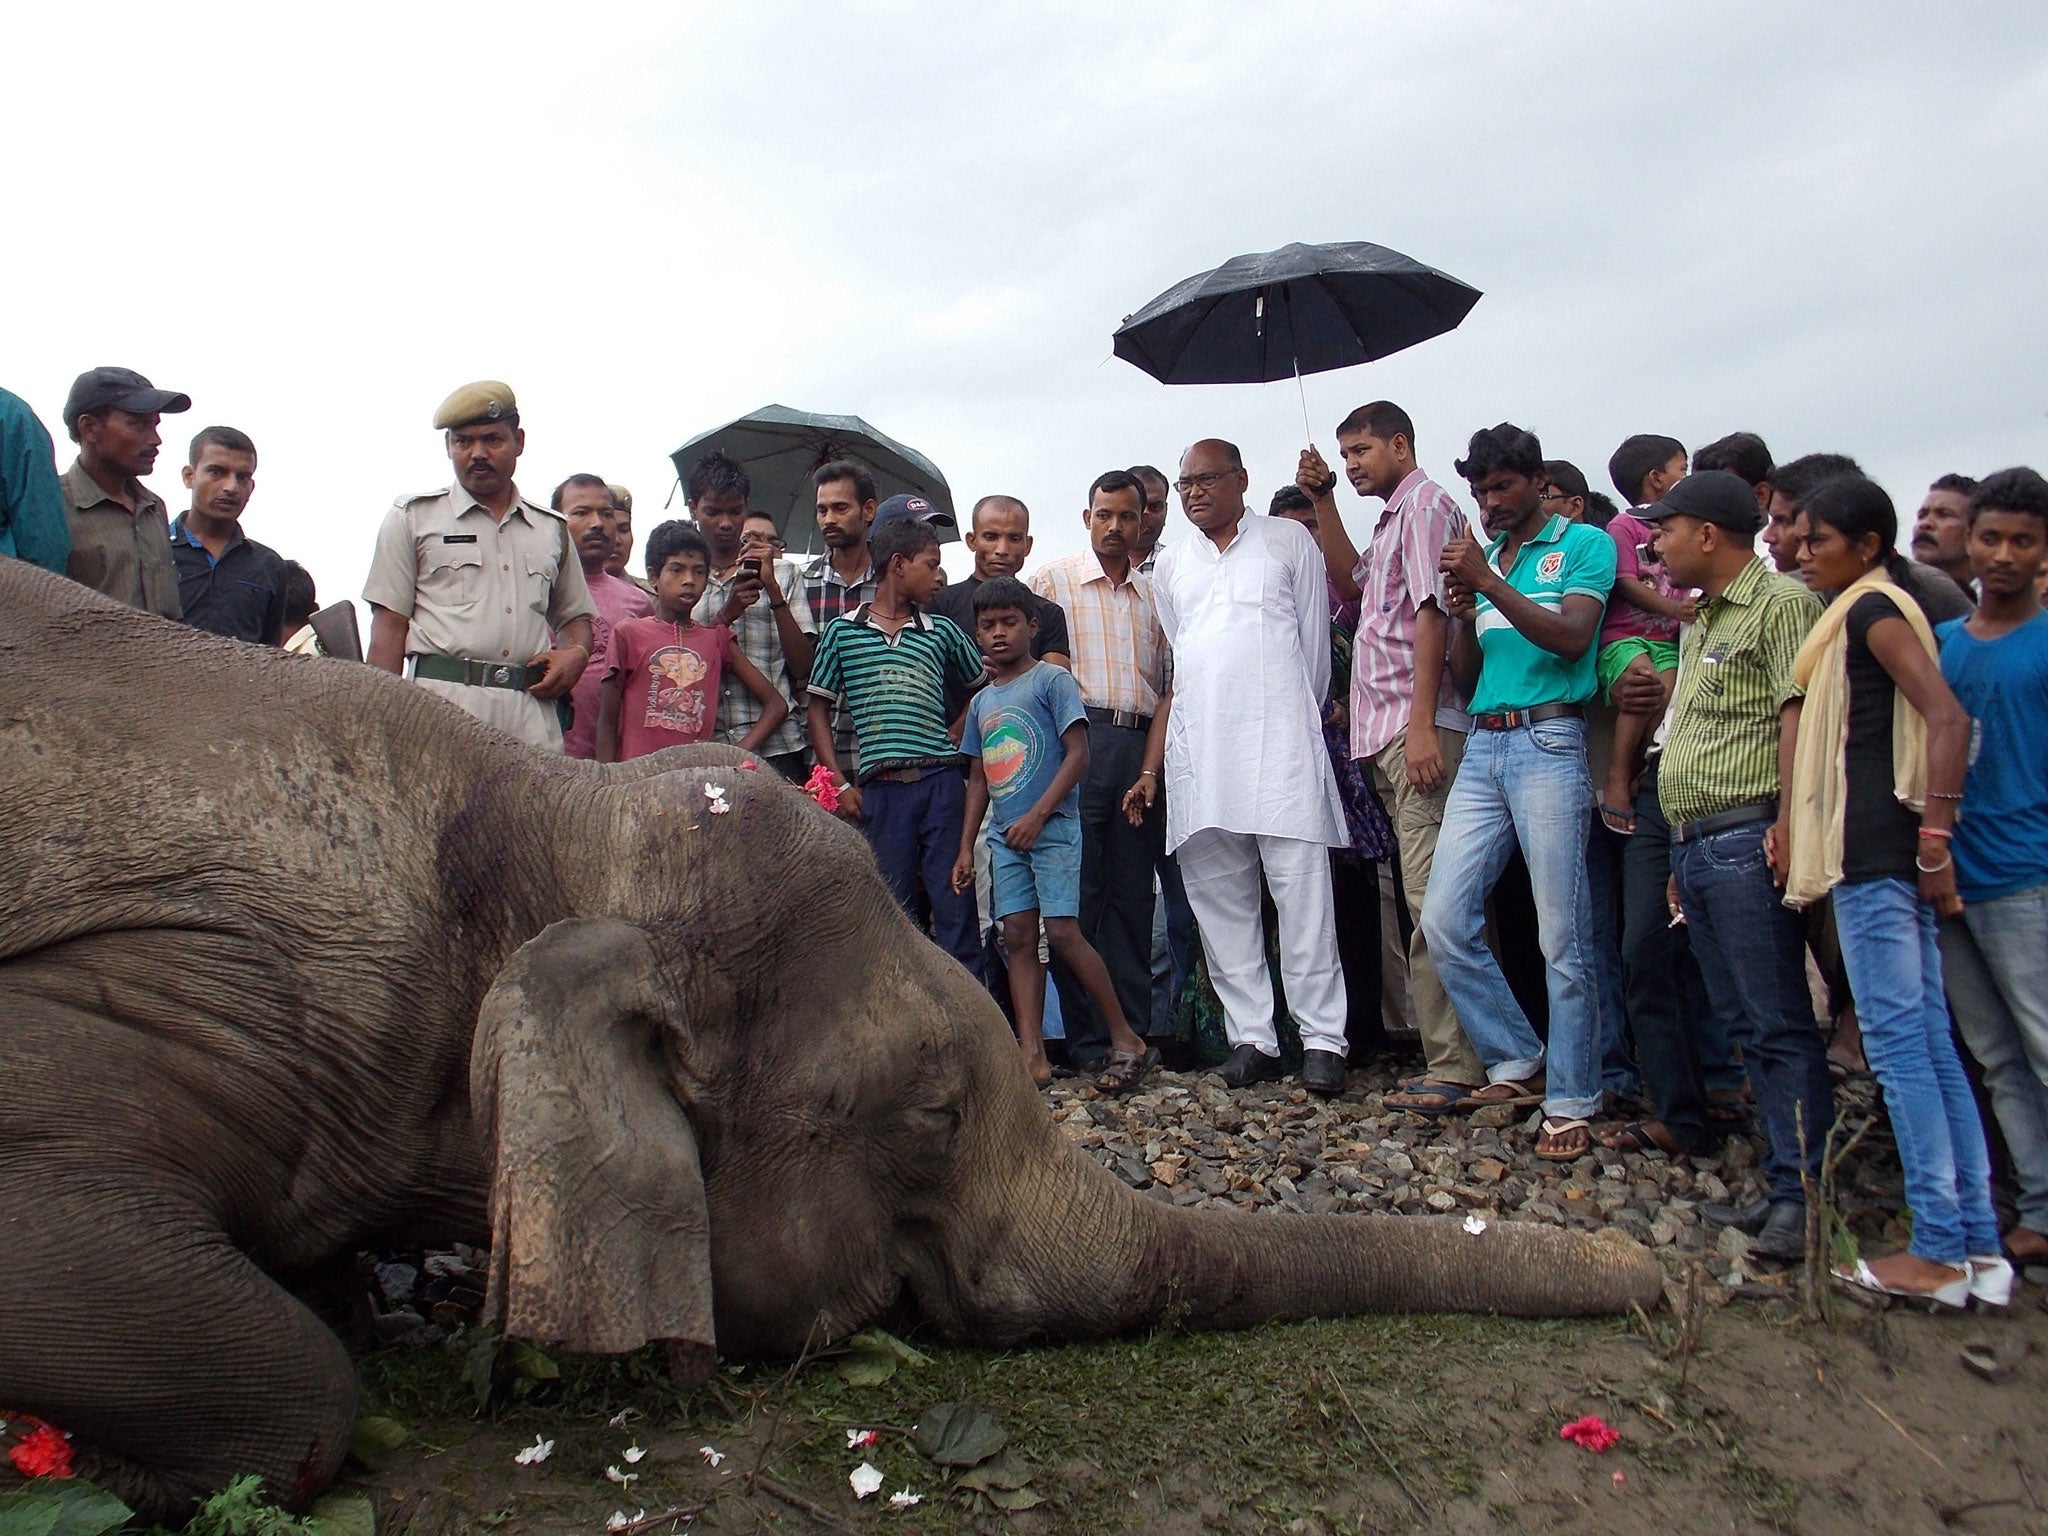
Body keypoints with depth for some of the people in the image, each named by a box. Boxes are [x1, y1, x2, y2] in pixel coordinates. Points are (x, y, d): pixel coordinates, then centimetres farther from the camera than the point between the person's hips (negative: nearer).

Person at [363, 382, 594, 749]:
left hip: (532, 714, 2)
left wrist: (576, 653, 4)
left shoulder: (552, 529, 21)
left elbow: (575, 615, 29)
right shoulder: (414, 517, 13)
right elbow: (390, 625, 7)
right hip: (443, 707, -2)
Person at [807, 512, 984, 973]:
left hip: (941, 783, 1)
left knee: (955, 906, 0)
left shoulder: (942, 632, 12)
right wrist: (840, 784, 1)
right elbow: (819, 710, 9)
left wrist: (956, 740, 6)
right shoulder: (842, 632, 8)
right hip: (881, 789, -1)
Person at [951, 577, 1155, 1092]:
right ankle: (1032, 1058, 1)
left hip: (1052, 827, -6)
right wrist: (965, 848, 14)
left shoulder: (1052, 680, -1)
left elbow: (1078, 753, -10)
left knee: (1062, 932, -12)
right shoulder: (982, 701, 18)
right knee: (1017, 937, 1)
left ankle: (1127, 1040, -1)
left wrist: (1037, 815, -16)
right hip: (1004, 836, 6)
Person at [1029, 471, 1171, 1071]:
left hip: (1142, 748, 4)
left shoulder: (1154, 593, 19)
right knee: (1078, 892, -5)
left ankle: (1132, 1030, 13)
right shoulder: (1053, 580, 8)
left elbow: (1167, 683, 19)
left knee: (1133, 894, 6)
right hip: (1080, 741, -4)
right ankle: (1087, 1040, 2)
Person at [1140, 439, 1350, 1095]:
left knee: (1303, 893, -7)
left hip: (1279, 745, -3)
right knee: (1220, 901, 2)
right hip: (1198, 752, 4)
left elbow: (1315, 642, 12)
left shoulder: (1290, 541, 11)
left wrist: (1300, 726, 9)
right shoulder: (1169, 565, 20)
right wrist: (1152, 767, 16)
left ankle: (1323, 1038, -2)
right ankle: (1250, 1036, 9)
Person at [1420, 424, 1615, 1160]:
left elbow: (1572, 638, -13)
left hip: (1549, 744, -6)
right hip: (1482, 747, 6)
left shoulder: (1583, 544, 4)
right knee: (1444, 919, 0)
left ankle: (1571, 1101, 7)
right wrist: (1460, 615, -1)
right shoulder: (1482, 557, 19)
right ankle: (1516, 1061, 17)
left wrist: (1490, 583, -16)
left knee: (1562, 938, -4)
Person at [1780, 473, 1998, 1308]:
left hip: (1876, 846, -10)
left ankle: (1939, 1252, -1)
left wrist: (1935, 838, -20)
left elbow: (1949, 717, -18)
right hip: (1880, 849, 10)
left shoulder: (1872, 607, -6)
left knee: (1899, 1039, -6)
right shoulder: (1867, 612, 21)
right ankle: (1979, 1243, 14)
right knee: (1930, 1042, 9)